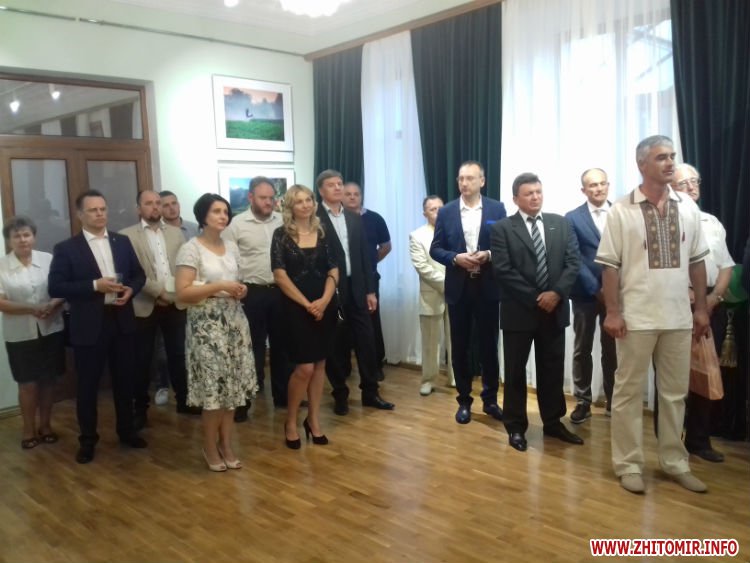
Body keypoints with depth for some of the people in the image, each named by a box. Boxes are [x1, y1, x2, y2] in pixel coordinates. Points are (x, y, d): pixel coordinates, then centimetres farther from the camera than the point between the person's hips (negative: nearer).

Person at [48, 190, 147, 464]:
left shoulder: (122, 242, 7)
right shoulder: (66, 248, -5)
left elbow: (139, 274, 12)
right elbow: (55, 287, -11)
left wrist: (130, 290, -10)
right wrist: (95, 285, -20)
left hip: (122, 321, 3)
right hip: (88, 325, -3)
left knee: (124, 380, 14)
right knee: (87, 385, 7)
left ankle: (127, 430, 30)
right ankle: (87, 440, 22)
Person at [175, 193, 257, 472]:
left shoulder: (231, 247, 11)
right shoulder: (191, 249, -9)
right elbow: (182, 293, -15)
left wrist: (241, 289, 2)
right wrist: (219, 286, -19)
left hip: (233, 321, 6)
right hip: (206, 325, -6)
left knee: (232, 387, 7)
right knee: (215, 389, -2)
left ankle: (226, 445, 21)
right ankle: (211, 448, 18)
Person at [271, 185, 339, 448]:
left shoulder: (323, 233, 7)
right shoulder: (281, 234, -3)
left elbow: (333, 272, 5)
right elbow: (280, 276, -9)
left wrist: (324, 301, -11)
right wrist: (307, 304, -13)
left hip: (325, 307, 4)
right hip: (296, 308, -4)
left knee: (319, 364, 8)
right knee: (305, 367, -7)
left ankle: (313, 420, 22)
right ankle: (290, 421, 14)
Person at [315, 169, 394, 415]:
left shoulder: (355, 219, 12)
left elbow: (364, 256, 11)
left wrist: (370, 290, 7)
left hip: (356, 288, 5)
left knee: (366, 341, 5)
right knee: (335, 344, 5)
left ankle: (370, 392, 17)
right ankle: (340, 395, 18)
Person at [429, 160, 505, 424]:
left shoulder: (497, 209, 1)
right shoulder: (446, 212, 4)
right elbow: (435, 249, 3)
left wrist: (488, 255, -17)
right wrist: (456, 258, -15)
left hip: (487, 287, -1)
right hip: (458, 287, 1)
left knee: (489, 345, 7)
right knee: (460, 347, 7)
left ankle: (490, 399, 22)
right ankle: (464, 400, 20)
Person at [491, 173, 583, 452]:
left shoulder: (561, 223, 8)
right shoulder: (502, 228, -4)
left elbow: (573, 261, 1)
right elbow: (503, 271, -12)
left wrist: (557, 293, -13)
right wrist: (535, 298, -15)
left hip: (555, 308, 3)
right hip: (519, 311, -3)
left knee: (552, 369, 12)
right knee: (515, 371, 6)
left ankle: (553, 422, 26)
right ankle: (516, 427, 18)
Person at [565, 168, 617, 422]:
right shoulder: (572, 218, 0)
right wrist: (596, 289, -12)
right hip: (585, 294, -1)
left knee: (612, 350, 9)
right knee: (582, 350, 7)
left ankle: (613, 401, 21)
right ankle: (582, 402, 17)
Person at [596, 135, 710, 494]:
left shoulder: (688, 208, 6)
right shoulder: (622, 211, -5)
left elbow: (697, 261, 9)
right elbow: (609, 265, -6)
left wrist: (701, 308, 7)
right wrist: (612, 312, -11)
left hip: (678, 317, 4)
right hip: (636, 317, -4)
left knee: (674, 392, 14)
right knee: (628, 392, 5)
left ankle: (674, 461, 28)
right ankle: (628, 464, 17)